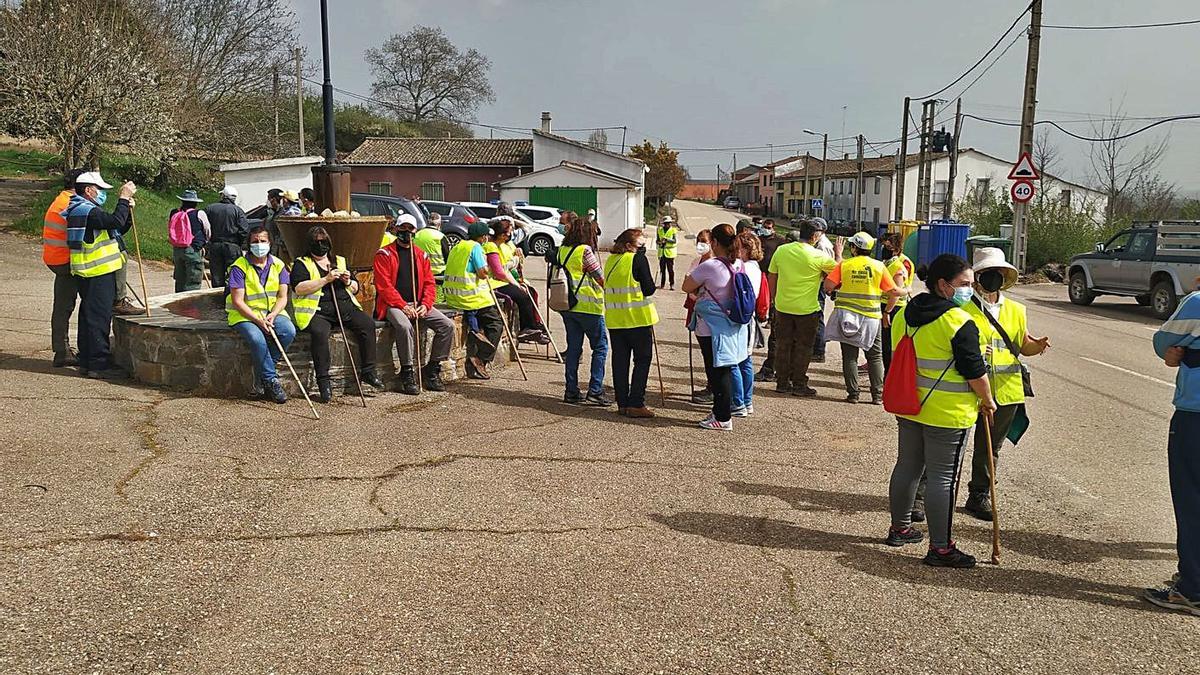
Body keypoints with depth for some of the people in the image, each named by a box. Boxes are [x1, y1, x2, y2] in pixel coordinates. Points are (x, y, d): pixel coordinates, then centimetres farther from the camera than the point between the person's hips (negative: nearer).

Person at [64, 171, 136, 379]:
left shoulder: (85, 210, 20)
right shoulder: (86, 210, -14)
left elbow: (119, 229, 20)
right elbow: (116, 222, -27)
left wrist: (127, 208, 7)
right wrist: (123, 198, -15)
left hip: (89, 274, 11)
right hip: (97, 274, -11)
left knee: (89, 316, 15)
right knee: (98, 318, -8)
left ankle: (87, 361, 22)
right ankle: (99, 364, -6)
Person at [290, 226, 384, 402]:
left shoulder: (340, 261, 23)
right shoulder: (301, 263, 9)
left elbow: (355, 288, 24)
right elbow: (299, 288, -9)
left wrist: (348, 282, 0)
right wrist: (326, 279, -14)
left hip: (345, 307, 5)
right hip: (318, 311, -4)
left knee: (368, 323, -21)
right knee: (319, 332, -35)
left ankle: (368, 372, -14)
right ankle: (323, 381, -30)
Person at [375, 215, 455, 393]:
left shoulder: (422, 255, 15)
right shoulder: (384, 254, 0)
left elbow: (429, 283, 12)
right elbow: (384, 285, -9)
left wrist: (425, 305, -7)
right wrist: (403, 306, -19)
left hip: (418, 304, 5)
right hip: (393, 305, -5)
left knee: (448, 325, -13)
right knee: (405, 326, -37)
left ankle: (431, 370, -1)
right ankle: (407, 374, -22)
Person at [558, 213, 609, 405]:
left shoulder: (562, 250, 8)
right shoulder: (585, 251, -12)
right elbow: (601, 279, -8)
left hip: (567, 306, 7)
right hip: (588, 306, -7)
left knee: (573, 348, 11)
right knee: (600, 347, 2)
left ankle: (571, 391, 12)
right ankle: (595, 391, -4)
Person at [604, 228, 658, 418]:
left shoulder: (610, 260, 10)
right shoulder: (638, 259, -9)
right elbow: (649, 289, -8)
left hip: (614, 319, 6)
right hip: (638, 317, -6)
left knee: (620, 360, 10)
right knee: (642, 360, 3)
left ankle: (622, 403, 14)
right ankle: (636, 404, -1)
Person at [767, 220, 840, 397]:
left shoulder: (781, 250, 0)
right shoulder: (817, 256, -14)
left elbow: (771, 277, 6)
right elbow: (837, 267, 1)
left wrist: (775, 298, 17)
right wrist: (838, 254, 20)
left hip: (783, 307, 4)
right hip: (806, 309, -4)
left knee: (783, 345, 13)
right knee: (803, 348, 7)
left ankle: (782, 382, 19)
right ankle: (799, 385, 12)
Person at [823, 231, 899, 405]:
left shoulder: (844, 264, -3)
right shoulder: (879, 266, -1)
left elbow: (828, 285, -11)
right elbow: (893, 292, -1)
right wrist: (887, 312, 13)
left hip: (847, 315, -1)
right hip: (872, 318, 1)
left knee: (850, 356, 7)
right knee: (875, 357, 12)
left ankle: (853, 394, 5)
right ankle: (877, 395, 10)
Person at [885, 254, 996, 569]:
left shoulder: (904, 315, 5)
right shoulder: (959, 322, -18)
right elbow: (975, 371, -14)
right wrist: (987, 401, 2)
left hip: (909, 407, 8)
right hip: (948, 413, -8)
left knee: (907, 466, 18)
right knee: (943, 477, 0)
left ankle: (900, 528, 33)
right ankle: (940, 548, 7)